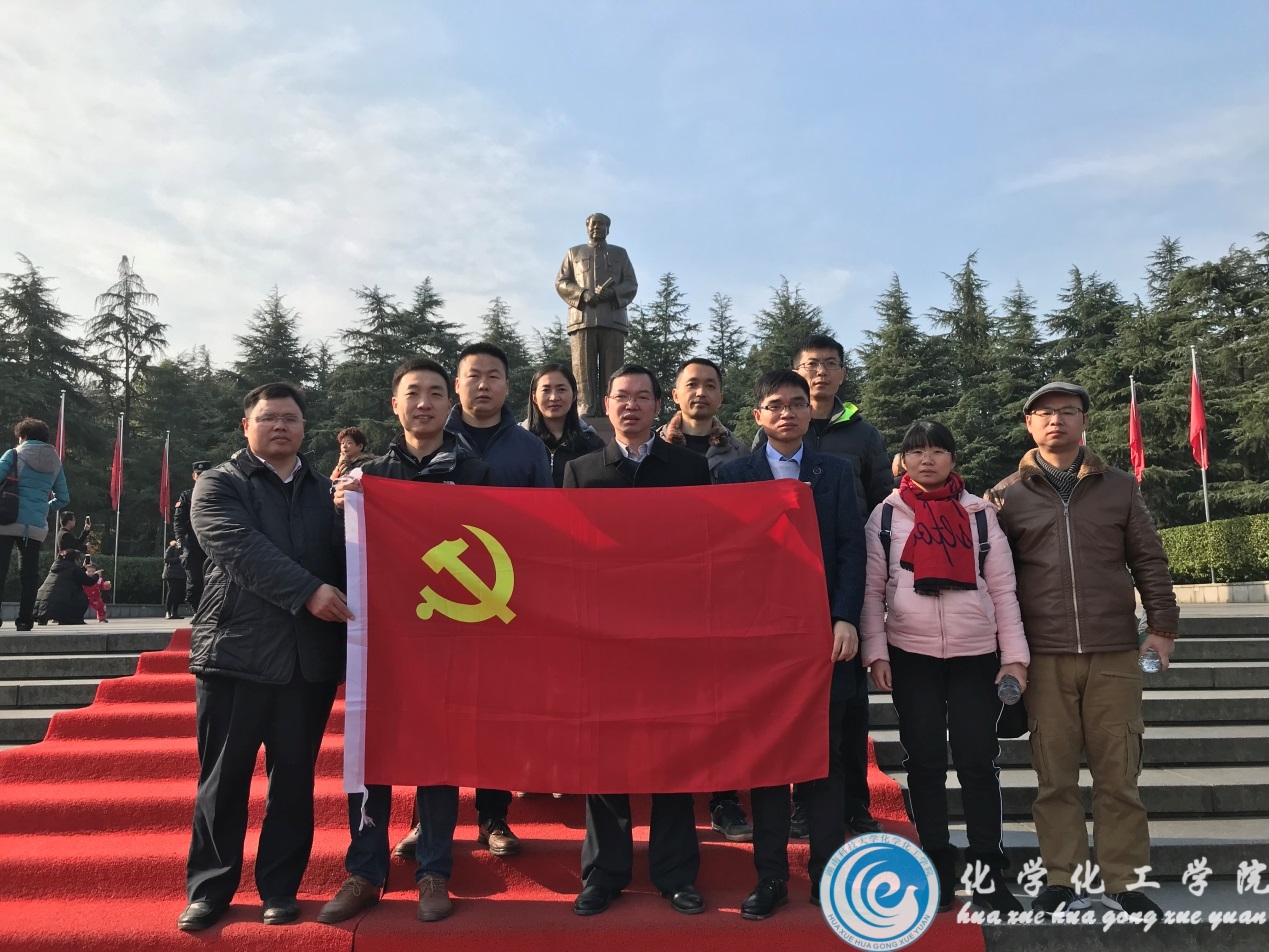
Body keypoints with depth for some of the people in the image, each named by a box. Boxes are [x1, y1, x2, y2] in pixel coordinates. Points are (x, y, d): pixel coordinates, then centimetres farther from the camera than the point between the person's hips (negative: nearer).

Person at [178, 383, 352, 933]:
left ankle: (280, 888, 22)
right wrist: (308, 592, -22)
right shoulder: (219, 485, 3)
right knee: (223, 778, 7)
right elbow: (243, 550, -13)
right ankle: (209, 888, 22)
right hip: (236, 651, -2)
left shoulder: (326, 490, 15)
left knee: (295, 777, 9)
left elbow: (344, 556, 15)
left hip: (310, 658, 3)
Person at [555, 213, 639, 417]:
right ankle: (585, 413, -13)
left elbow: (632, 284, 13)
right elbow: (560, 282, 13)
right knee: (583, 370, -10)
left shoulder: (620, 253, 23)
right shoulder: (574, 252, 23)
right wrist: (583, 294, -7)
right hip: (582, 318, 0)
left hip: (613, 319, 1)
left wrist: (612, 293, -9)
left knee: (611, 370, -7)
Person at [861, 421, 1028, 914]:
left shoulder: (980, 512, 6)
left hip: (977, 653, 0)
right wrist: (875, 651, -6)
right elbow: (872, 590, 2)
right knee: (925, 761, 5)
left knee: (978, 761, 2)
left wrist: (1015, 655, 0)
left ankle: (987, 872, 13)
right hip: (911, 654, 0)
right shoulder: (886, 514, 4)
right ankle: (938, 868, 17)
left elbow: (1003, 588, 5)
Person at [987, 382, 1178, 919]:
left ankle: (1122, 883, 16)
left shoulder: (1119, 487, 11)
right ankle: (1063, 882, 14)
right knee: (1055, 776, 4)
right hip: (1044, 657, -1)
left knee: (1118, 773, 4)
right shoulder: (1007, 495, 7)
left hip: (1114, 653, 1)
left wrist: (1161, 626, 4)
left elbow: (1149, 561, 11)